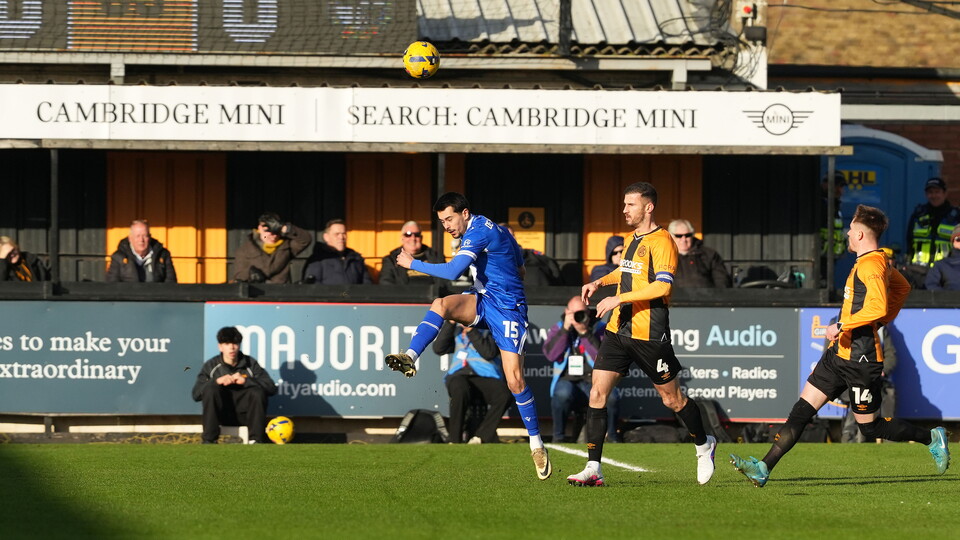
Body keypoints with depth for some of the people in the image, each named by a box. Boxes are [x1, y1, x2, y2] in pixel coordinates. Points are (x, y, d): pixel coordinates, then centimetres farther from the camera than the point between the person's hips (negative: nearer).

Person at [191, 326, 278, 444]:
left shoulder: (251, 364, 2)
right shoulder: (211, 366, 2)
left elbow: (271, 388, -9)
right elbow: (196, 394, -8)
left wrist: (246, 381, -22)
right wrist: (217, 381, -24)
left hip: (244, 415, 0)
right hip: (221, 415, 0)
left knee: (258, 392, -26)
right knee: (210, 389, -27)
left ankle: (256, 440, -23)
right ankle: (209, 440, -27)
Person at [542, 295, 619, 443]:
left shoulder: (599, 329, 1)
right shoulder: (559, 328, 8)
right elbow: (550, 354, -9)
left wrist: (585, 332, -19)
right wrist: (565, 329, -13)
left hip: (593, 382, 0)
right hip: (568, 381, 0)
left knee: (611, 396, -32)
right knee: (563, 392, -37)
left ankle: (612, 437, -5)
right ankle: (558, 437, -17)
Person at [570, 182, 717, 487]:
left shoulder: (661, 242, -12)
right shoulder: (633, 239, 14)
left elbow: (662, 286, -24)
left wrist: (619, 299, -27)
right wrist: (599, 282, 20)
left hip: (649, 335, -8)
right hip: (618, 330, 8)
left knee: (672, 399, 5)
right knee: (597, 392, -5)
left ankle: (704, 446, 32)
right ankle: (593, 469, -6)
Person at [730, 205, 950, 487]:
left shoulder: (871, 265, -18)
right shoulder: (875, 262, 13)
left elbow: (878, 306, -31)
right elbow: (902, 287, 29)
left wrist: (842, 325, -26)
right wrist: (882, 322, 24)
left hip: (860, 360, -10)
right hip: (840, 354, 10)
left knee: (870, 427, 1)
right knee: (802, 409, 2)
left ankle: (931, 438, 19)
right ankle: (764, 468, -2)